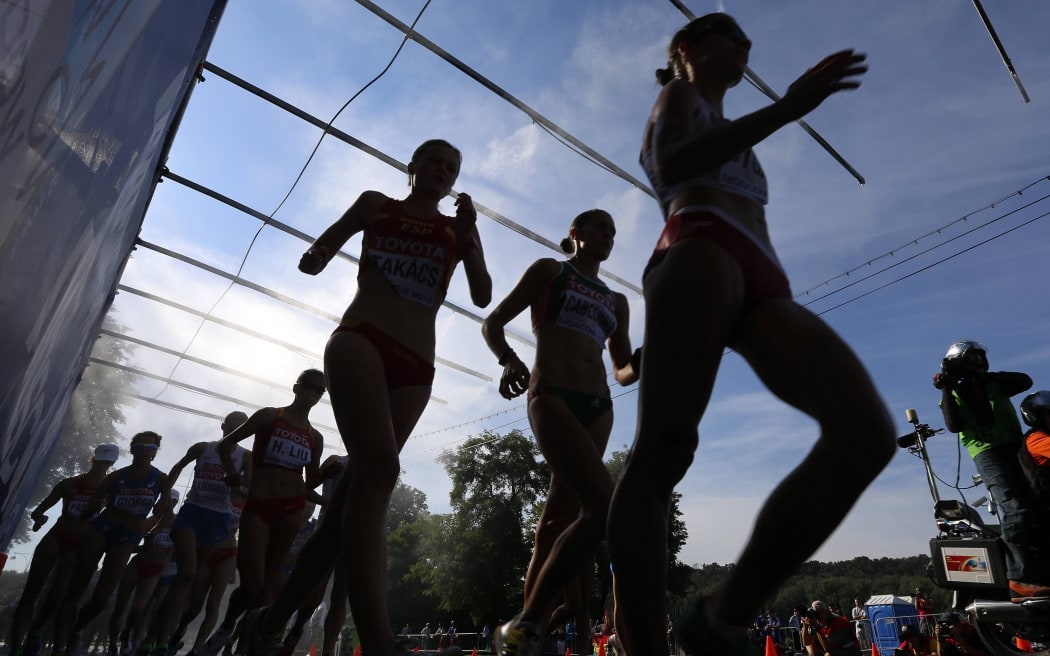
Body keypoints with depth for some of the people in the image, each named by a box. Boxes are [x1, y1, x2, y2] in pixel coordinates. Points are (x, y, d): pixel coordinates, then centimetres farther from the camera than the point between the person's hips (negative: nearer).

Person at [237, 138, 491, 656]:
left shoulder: (459, 229, 21)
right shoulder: (376, 204, 19)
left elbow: (483, 296, 9)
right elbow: (319, 253, 22)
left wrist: (469, 235, -4)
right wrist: (314, 259, -2)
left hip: (415, 366, 3)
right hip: (360, 339, -3)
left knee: (358, 483, -4)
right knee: (379, 467, -27)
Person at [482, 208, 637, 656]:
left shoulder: (616, 302, 25)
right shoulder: (549, 270, 13)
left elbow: (623, 371, 24)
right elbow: (493, 323, 8)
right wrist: (508, 359, -13)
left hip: (598, 408, 5)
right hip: (551, 397, -5)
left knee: (557, 522, 3)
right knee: (603, 505, -23)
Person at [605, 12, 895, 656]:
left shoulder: (724, 126, 45)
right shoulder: (679, 94, 23)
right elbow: (669, 166, -2)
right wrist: (786, 107, -7)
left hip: (761, 281, 7)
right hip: (704, 252, -6)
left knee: (868, 432, -17)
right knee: (664, 450, -21)